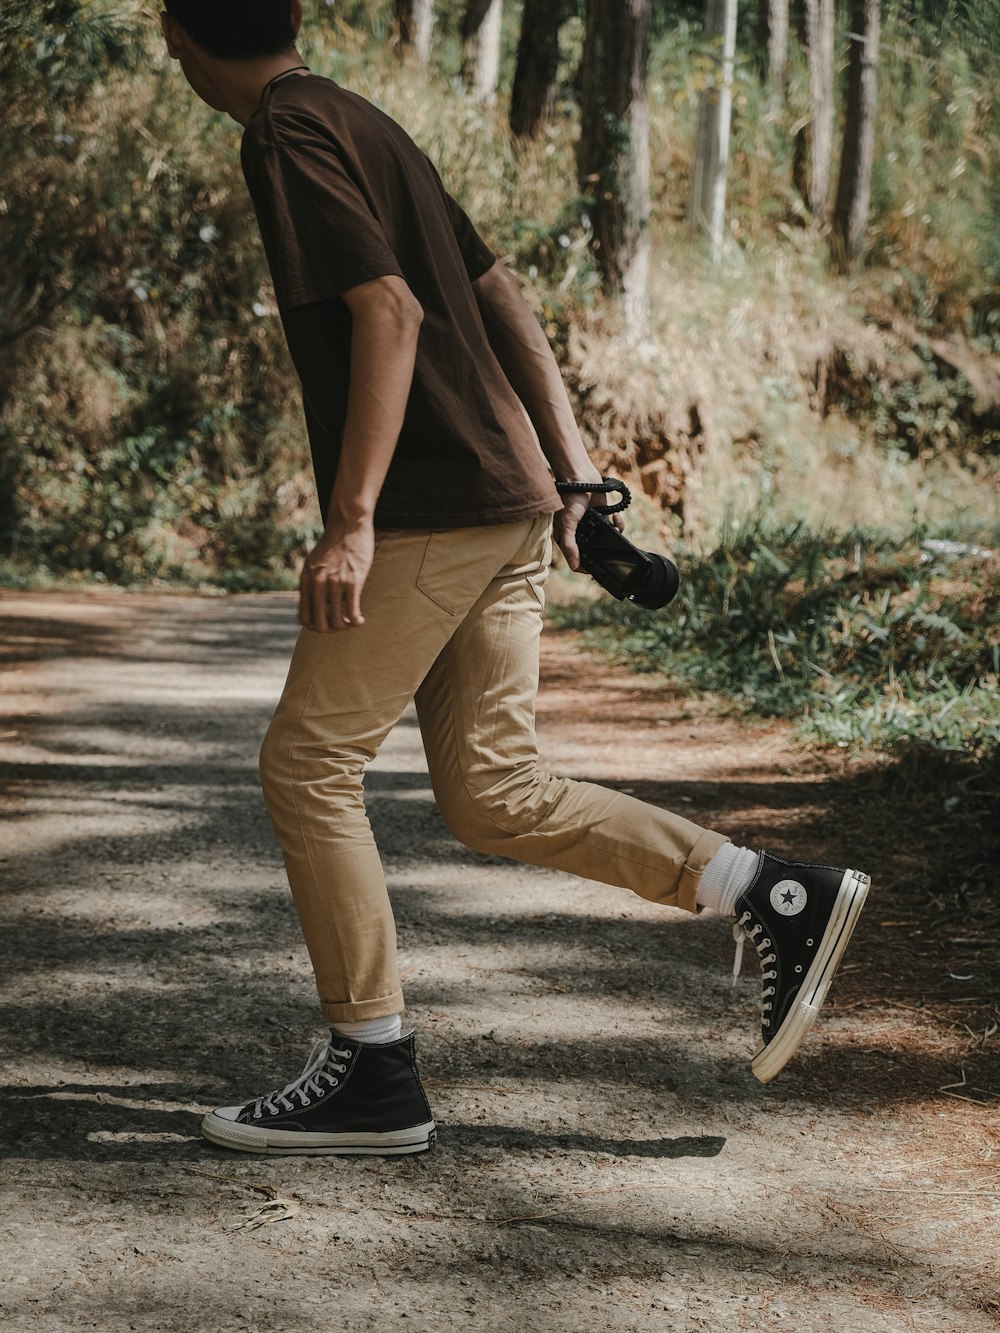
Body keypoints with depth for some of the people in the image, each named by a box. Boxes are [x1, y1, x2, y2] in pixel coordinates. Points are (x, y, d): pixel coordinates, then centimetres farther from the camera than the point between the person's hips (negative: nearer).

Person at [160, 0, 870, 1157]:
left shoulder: (287, 137, -8)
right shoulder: (362, 126, 19)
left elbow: (389, 313, -19)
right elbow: (501, 299, 19)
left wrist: (351, 520, -22)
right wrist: (568, 471, 20)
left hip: (433, 512, -9)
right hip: (505, 509, 9)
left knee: (306, 766, -1)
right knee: (492, 797, 9)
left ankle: (373, 1074, 2)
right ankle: (779, 898, 7)